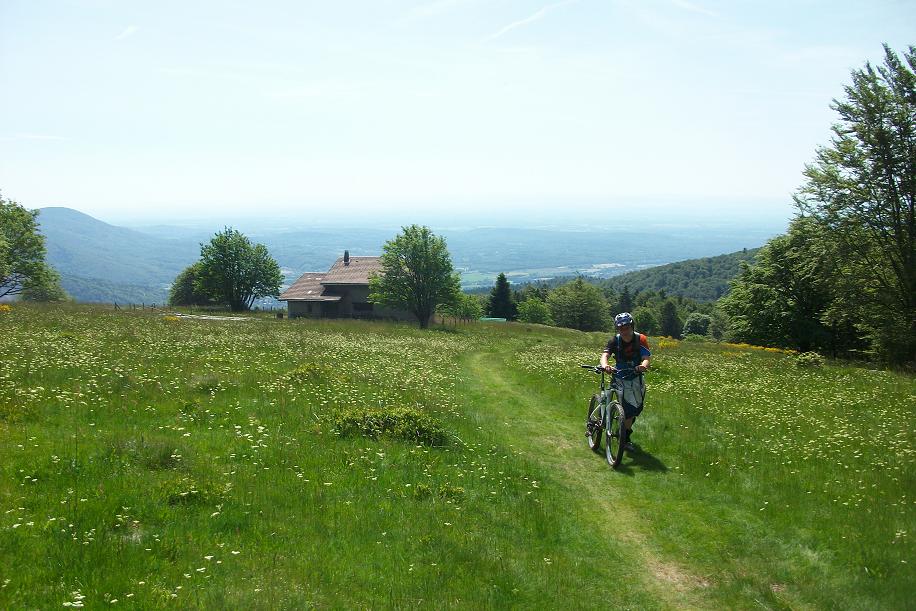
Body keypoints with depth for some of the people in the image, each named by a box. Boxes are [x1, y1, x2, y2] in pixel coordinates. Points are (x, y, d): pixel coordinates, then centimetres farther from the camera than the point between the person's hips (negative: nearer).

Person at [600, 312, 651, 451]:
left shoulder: (640, 339, -13)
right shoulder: (615, 340, -12)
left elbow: (647, 357, -23)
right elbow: (605, 354, -26)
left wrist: (643, 366, -48)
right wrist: (605, 365, -50)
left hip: (637, 377, 2)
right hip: (621, 377, -2)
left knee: (638, 409, 11)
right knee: (630, 409, -14)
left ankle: (626, 426, 41)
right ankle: (626, 439, 4)